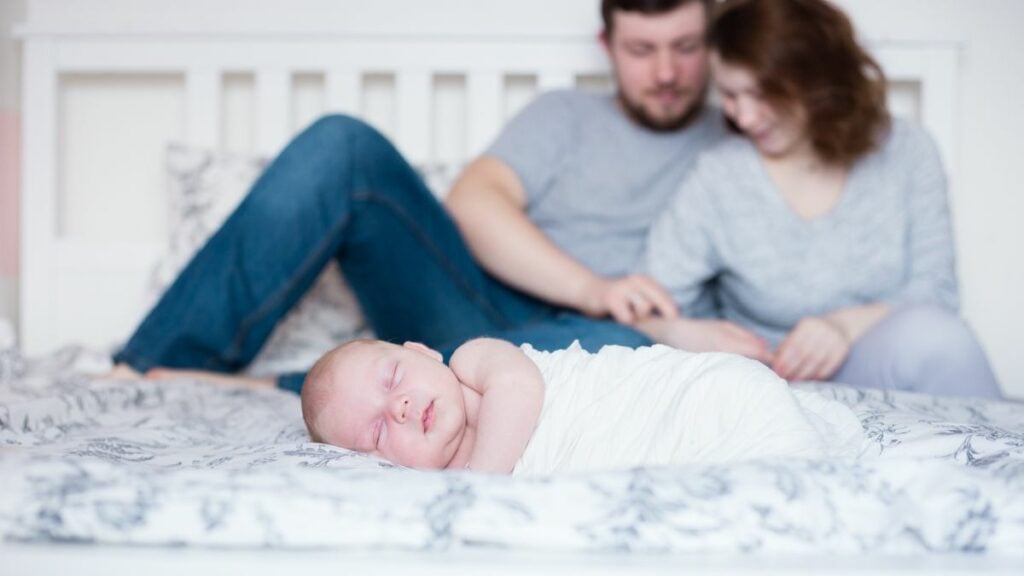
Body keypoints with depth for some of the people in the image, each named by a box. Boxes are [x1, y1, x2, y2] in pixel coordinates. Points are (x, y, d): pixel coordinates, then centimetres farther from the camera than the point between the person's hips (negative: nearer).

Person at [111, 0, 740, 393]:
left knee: (625, 348, -41)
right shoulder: (567, 116, 18)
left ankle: (278, 391, -35)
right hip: (480, 312, 2)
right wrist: (592, 288, -15)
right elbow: (473, 201, 0)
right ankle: (153, 367, -20)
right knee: (344, 145, -17)